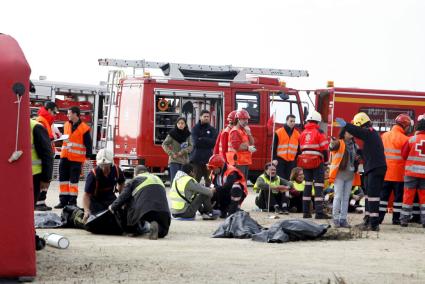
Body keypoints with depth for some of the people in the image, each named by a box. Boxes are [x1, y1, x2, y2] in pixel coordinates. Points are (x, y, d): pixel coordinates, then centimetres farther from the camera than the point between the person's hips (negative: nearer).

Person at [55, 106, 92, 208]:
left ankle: (72, 201, 6)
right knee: (63, 179, 7)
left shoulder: (84, 128, -8)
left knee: (73, 181, -1)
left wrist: (87, 157, -9)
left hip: (76, 159, -6)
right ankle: (63, 201, 13)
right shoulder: (66, 125, 10)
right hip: (65, 157, 6)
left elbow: (88, 144, -6)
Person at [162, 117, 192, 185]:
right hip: (174, 160, -3)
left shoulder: (187, 134, 4)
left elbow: (191, 146, 3)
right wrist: (171, 153, -12)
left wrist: (183, 152, -13)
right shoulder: (172, 133, -4)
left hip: (184, 160, 3)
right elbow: (164, 144, -2)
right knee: (174, 179, -8)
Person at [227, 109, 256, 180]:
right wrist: (248, 148, -17)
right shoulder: (235, 131, -11)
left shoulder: (245, 130, 19)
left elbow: (252, 143, 15)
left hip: (245, 161, 10)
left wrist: (249, 133, 1)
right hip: (238, 161, -10)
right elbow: (236, 146, -21)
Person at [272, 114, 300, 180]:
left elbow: (299, 148, 17)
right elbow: (274, 147, -1)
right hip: (280, 160, -3)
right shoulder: (278, 132, -1)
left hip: (292, 161, 4)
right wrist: (274, 159, -7)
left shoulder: (297, 134, 10)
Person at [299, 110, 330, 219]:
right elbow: (324, 148, -10)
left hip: (305, 161, 6)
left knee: (308, 185, 12)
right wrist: (325, 160, 1)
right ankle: (319, 212, -13)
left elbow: (301, 148, 11)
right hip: (317, 161, -6)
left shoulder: (303, 133, 11)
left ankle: (306, 211, 11)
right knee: (318, 186, -6)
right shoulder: (319, 132, -6)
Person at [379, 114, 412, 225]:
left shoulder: (384, 136, 4)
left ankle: (379, 216, 9)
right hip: (398, 174, -5)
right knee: (398, 196, 5)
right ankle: (396, 218, 7)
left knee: (383, 195, 10)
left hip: (385, 173, 5)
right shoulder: (404, 139, -14)